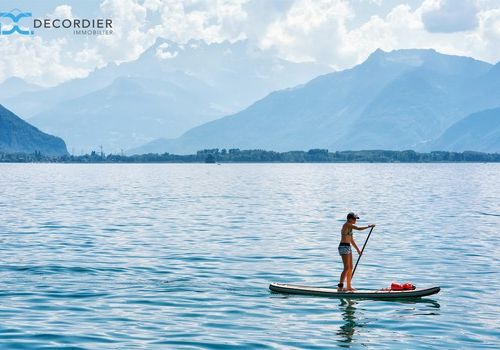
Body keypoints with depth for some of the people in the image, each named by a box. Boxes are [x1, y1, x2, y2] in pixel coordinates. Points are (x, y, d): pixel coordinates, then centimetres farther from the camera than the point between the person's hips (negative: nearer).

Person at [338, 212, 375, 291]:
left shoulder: (349, 226, 18)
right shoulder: (347, 224, -11)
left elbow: (351, 240, 25)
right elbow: (359, 228, -19)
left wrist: (357, 249, 27)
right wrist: (369, 226, -7)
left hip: (348, 248, 10)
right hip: (344, 247, -10)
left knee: (350, 268, 11)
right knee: (347, 268, -14)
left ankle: (349, 286, 17)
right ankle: (340, 287, -16)